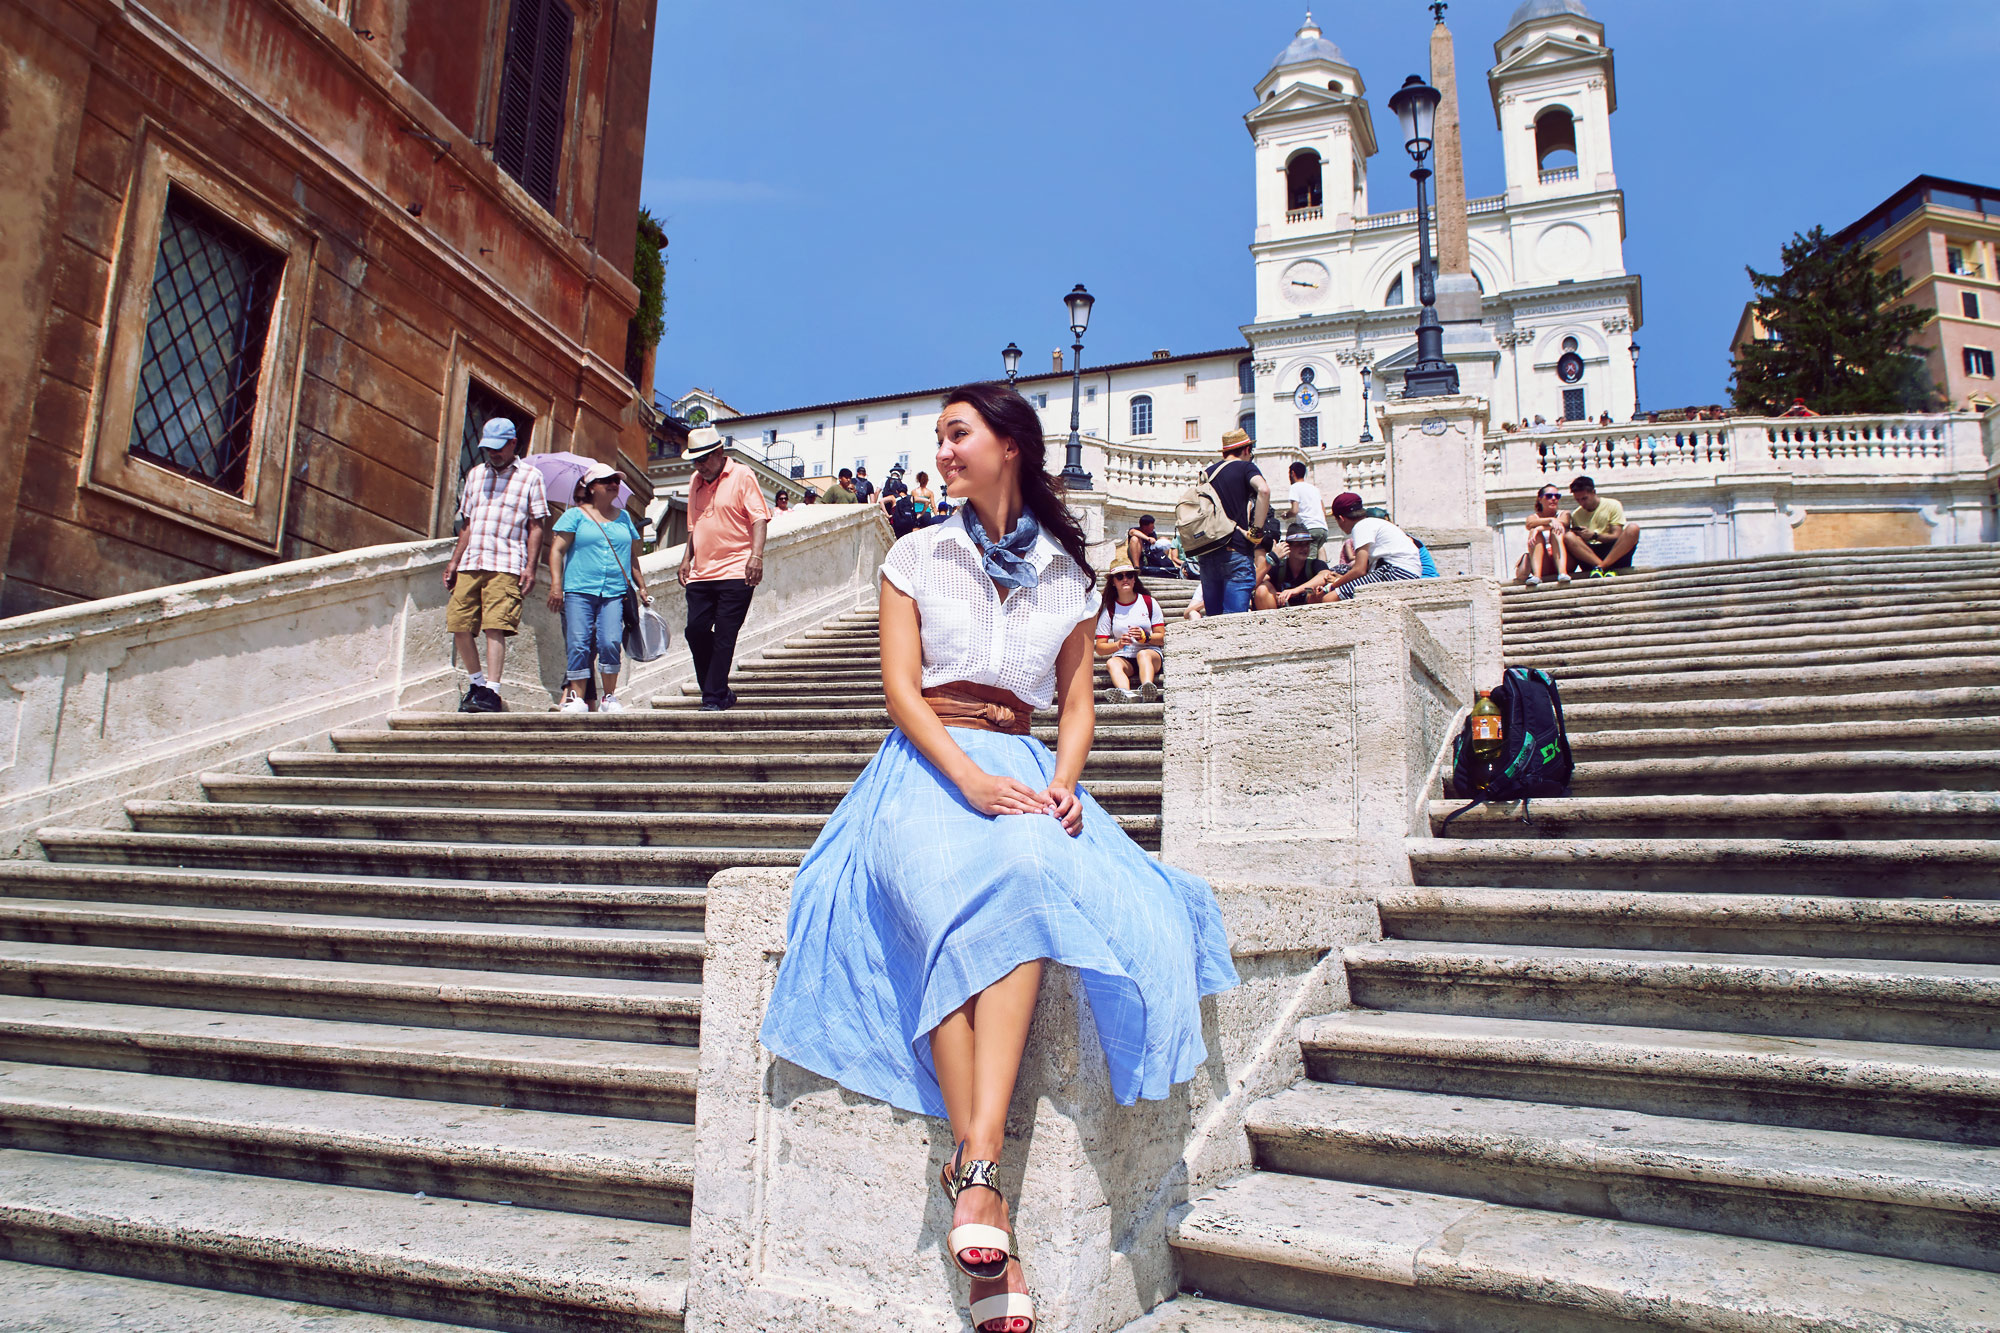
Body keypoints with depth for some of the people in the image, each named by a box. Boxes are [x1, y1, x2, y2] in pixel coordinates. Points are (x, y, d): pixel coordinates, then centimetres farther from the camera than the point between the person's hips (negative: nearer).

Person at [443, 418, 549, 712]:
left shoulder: (530, 477, 6)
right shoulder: (475, 474, 21)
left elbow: (536, 527, 2)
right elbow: (467, 523, 24)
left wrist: (530, 567, -7)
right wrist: (454, 560, 17)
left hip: (506, 566, -5)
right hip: (470, 564, 5)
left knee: (495, 627, -15)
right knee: (459, 625, 1)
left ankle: (491, 692, -15)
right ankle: (477, 683, 17)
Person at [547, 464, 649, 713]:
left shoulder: (623, 517, 19)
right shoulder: (576, 514, 8)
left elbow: (632, 555, 25)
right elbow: (557, 550, 4)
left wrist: (641, 587, 20)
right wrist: (556, 585, -6)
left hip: (614, 593, 2)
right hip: (580, 590, -2)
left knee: (611, 641, -14)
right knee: (579, 643, -8)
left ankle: (609, 696, -3)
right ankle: (576, 696, 0)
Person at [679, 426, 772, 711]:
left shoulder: (742, 476, -2)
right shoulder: (696, 482, 17)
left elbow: (759, 518, -8)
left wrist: (756, 555, -20)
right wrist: (686, 559, 16)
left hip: (735, 573, -6)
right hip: (701, 574, 6)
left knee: (723, 636, -6)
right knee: (696, 631, 1)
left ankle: (714, 699, -1)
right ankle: (720, 692, 14)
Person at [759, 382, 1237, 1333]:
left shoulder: (1066, 574, 16)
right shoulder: (916, 555, 12)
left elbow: (1078, 703, 13)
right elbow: (900, 687, 1)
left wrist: (1061, 783, -8)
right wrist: (968, 775, -16)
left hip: (1023, 771, 1)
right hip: (928, 767, -1)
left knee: (1024, 879, -35)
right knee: (955, 903, -34)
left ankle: (975, 1173, -40)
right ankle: (983, 1186, -35)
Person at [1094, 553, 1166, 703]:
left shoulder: (1149, 602, 8)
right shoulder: (1108, 609, 8)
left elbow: (1162, 637, 5)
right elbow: (1100, 648, 3)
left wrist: (1145, 637, -16)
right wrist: (1119, 644, -17)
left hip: (1151, 653, -1)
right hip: (1123, 658, 1)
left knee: (1143, 654, -36)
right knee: (1112, 663, -33)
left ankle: (1148, 689, -64)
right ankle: (1127, 694, -64)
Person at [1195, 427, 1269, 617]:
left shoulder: (1208, 472, 19)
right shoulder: (1245, 467, 2)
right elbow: (1263, 490, -19)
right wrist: (1256, 531, -14)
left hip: (1207, 554, 6)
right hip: (1236, 551, -5)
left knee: (1213, 617, 12)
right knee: (1235, 617, -11)